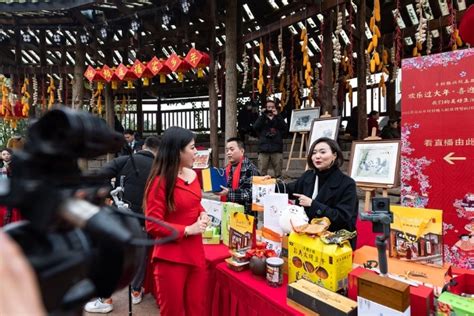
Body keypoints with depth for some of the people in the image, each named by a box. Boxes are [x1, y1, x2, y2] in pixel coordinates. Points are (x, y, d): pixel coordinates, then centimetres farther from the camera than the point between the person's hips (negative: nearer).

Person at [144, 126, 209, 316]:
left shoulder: (192, 175, 4)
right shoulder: (160, 182, -18)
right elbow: (153, 226, -19)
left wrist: (202, 214, 1)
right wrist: (188, 230, -19)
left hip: (196, 252, 7)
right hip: (171, 258, -7)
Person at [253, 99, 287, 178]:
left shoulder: (279, 118, 17)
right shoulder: (261, 118, 16)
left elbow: (285, 128, -2)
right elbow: (255, 127, -4)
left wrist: (277, 116, -6)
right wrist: (264, 115, -7)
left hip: (277, 149, 1)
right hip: (263, 149, 0)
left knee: (278, 174, 1)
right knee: (261, 174, -5)